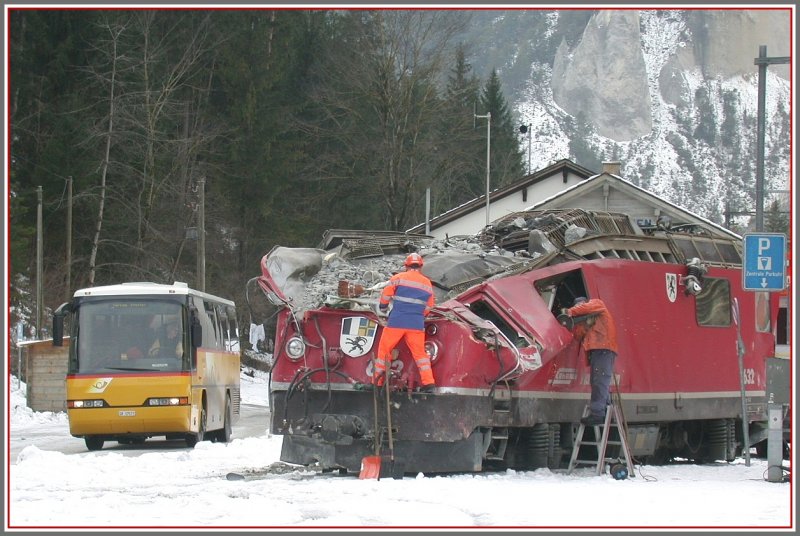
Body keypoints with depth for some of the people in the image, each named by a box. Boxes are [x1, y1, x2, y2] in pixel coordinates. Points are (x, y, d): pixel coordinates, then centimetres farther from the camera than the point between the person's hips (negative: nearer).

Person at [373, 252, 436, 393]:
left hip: (396, 322, -3)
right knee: (419, 353, 10)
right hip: (417, 325, 3)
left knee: (384, 349, 8)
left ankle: (377, 382, 6)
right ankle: (429, 382, -2)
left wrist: (383, 309, 21)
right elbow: (428, 307, 18)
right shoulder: (427, 284, 12)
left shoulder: (399, 278, 0)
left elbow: (385, 296, 1)